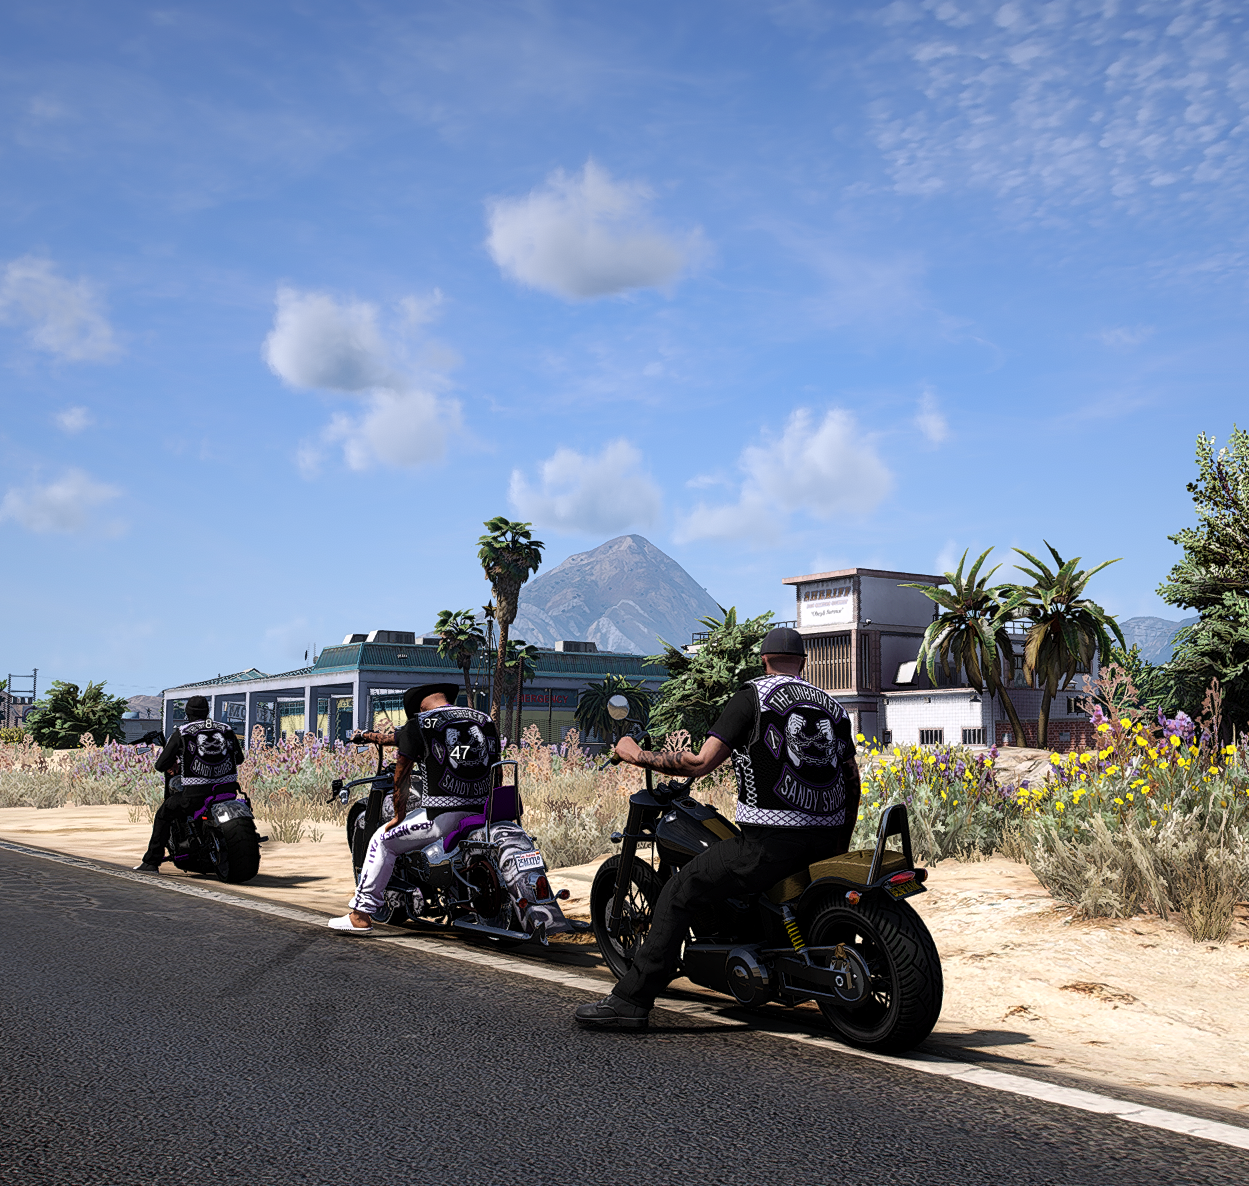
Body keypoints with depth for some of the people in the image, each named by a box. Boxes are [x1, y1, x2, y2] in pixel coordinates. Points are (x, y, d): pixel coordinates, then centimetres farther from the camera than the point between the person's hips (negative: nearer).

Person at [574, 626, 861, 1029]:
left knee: (680, 892, 1)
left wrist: (637, 756, 0)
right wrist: (841, 846, 27)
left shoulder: (751, 697, -2)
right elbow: (853, 780, 16)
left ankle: (632, 999, -3)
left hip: (769, 842, -6)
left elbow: (701, 762, -12)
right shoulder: (832, 705, 16)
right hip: (825, 841, 7)